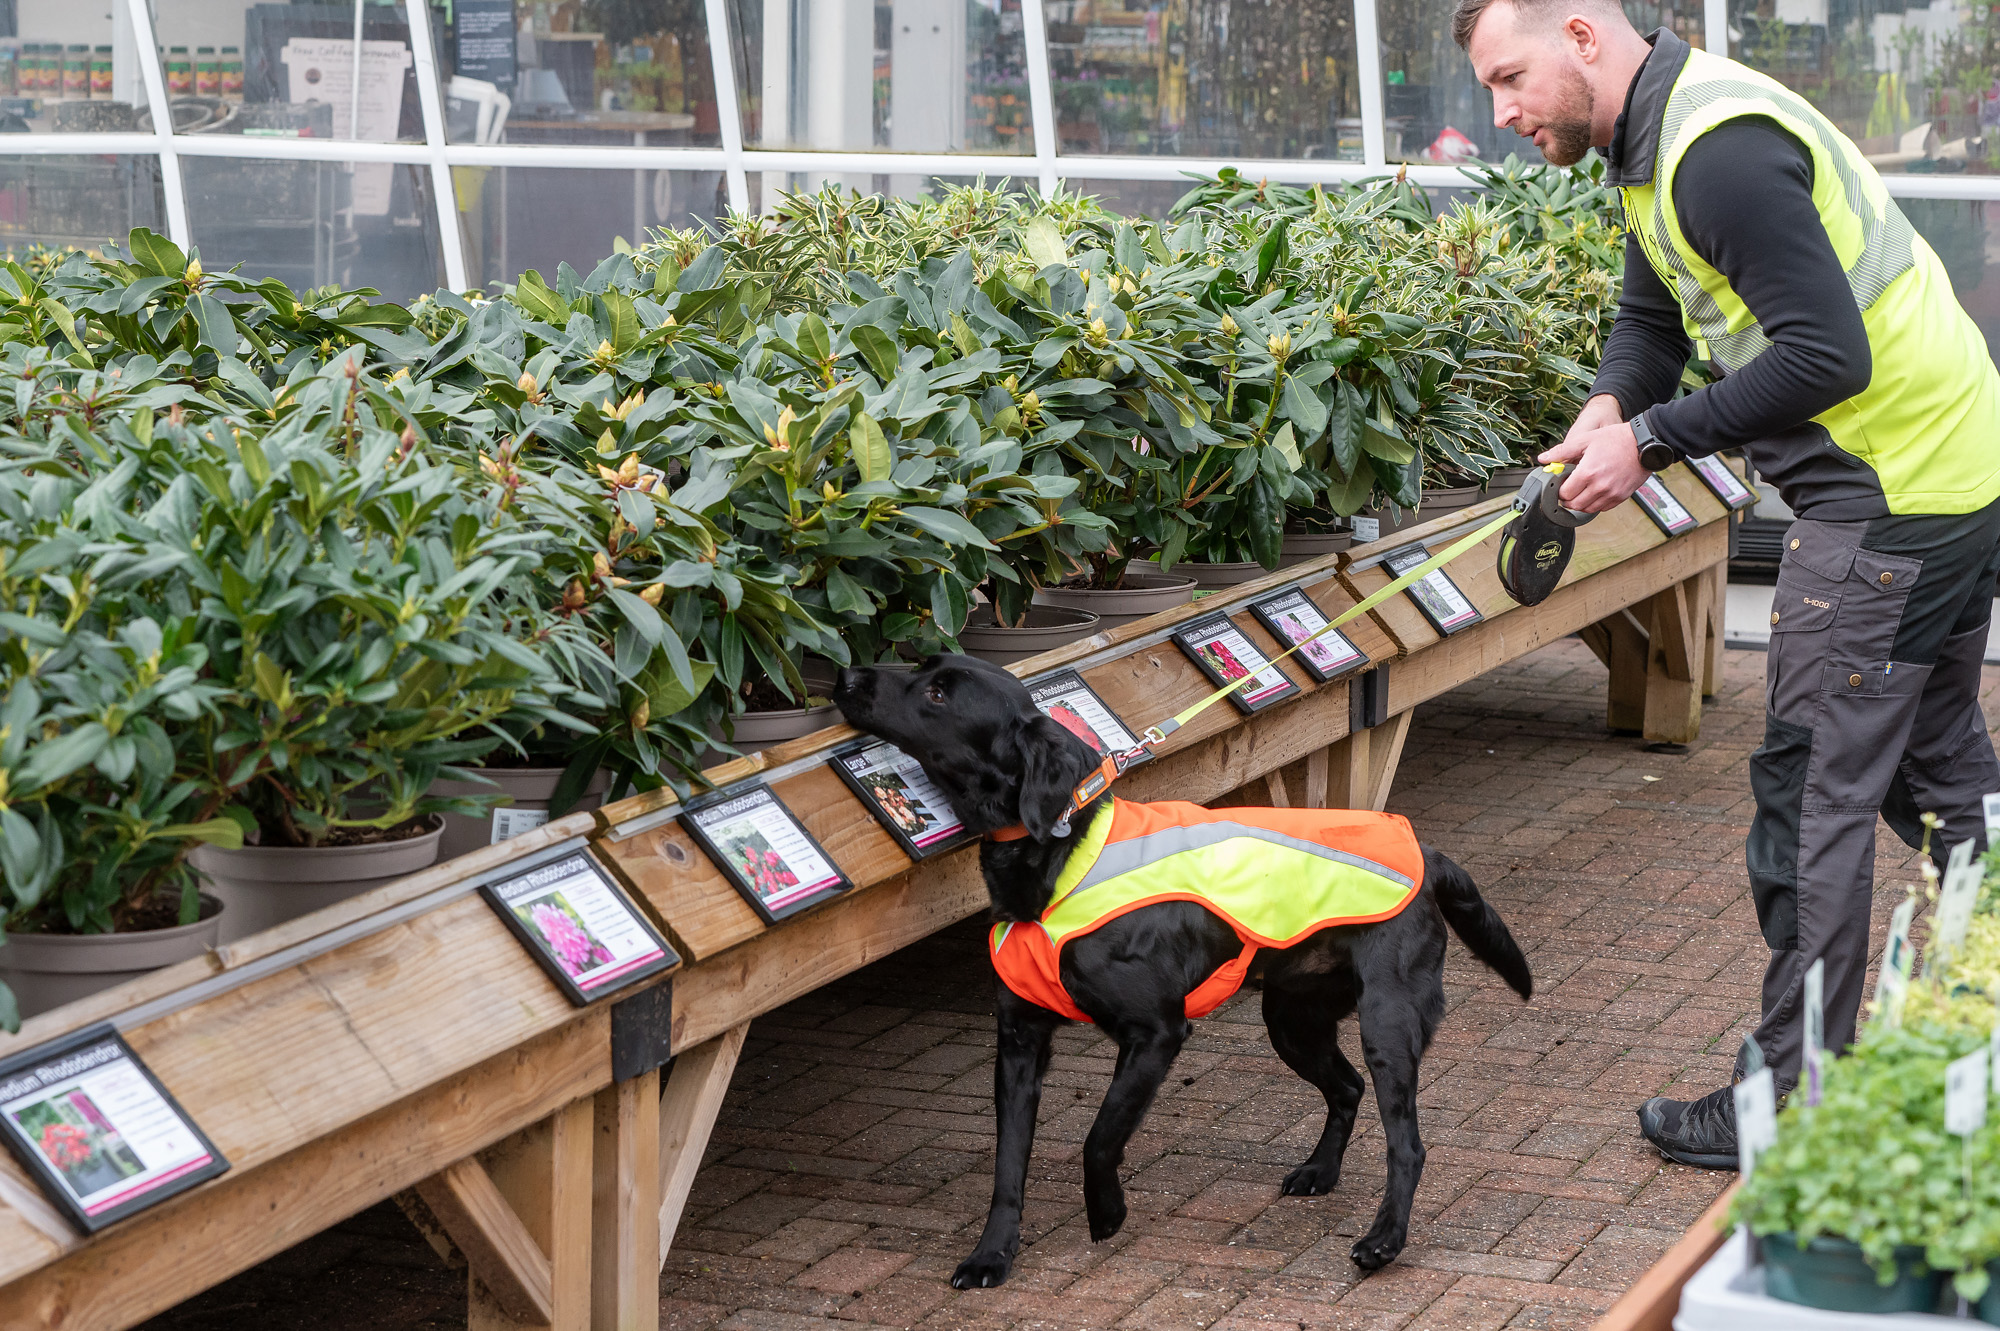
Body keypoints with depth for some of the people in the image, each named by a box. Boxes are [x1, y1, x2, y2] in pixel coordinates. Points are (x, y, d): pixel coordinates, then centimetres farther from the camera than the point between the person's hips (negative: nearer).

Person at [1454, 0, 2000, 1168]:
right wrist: (1611, 405, -5)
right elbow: (1653, 319, 18)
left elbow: (1825, 355, -27)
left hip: (1894, 490, -11)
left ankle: (1789, 1102, 4)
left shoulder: (1721, 150, -23)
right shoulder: (1659, 144, 11)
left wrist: (1652, 441, -20)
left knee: (1815, 789, -4)